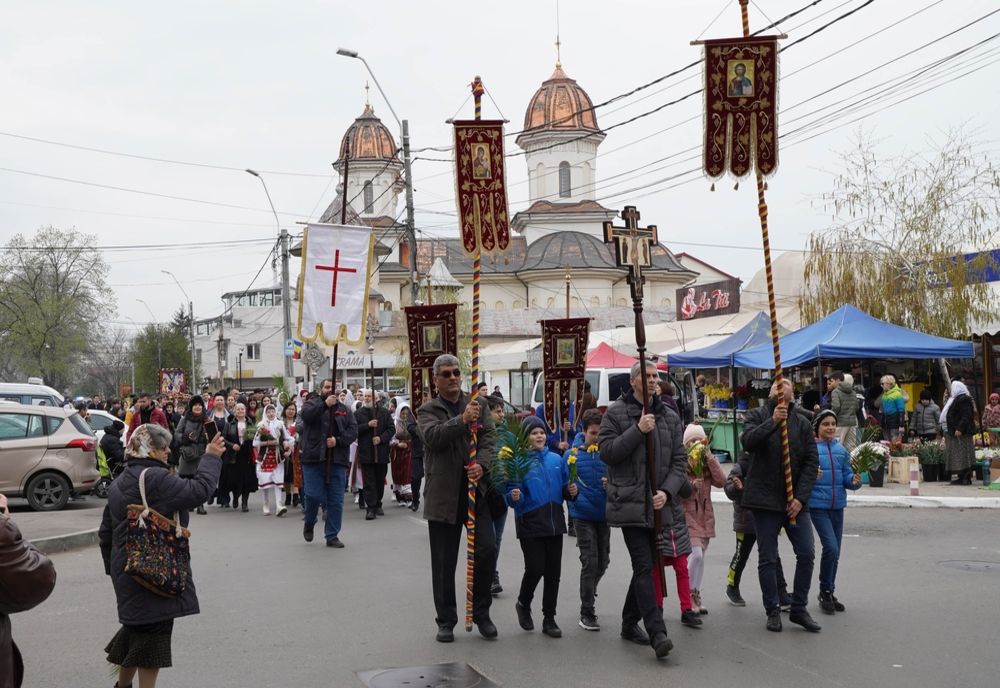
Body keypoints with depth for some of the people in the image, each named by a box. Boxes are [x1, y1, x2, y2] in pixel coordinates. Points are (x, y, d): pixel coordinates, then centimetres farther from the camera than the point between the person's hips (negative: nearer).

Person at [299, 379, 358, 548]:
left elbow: (353, 430, 4)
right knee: (314, 495, -7)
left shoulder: (344, 410, 14)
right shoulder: (312, 403, 7)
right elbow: (306, 415, -16)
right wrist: (325, 404, -28)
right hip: (314, 458, -3)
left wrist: (338, 441, -12)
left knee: (336, 500, 2)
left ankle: (332, 536, 13)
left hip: (337, 460, 3)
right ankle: (309, 524, 23)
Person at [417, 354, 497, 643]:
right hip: (443, 493, -1)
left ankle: (481, 613, 14)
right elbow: (432, 436, -16)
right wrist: (462, 420, -29)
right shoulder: (427, 410, 3)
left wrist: (482, 464, -18)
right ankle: (446, 621, 19)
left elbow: (489, 437, 1)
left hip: (475, 489, 2)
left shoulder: (478, 404, 10)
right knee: (443, 562, 6)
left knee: (487, 549, -6)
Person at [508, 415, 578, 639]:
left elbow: (564, 490, 14)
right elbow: (512, 495, -7)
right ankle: (523, 605, 23)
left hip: (554, 523, 5)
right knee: (535, 569, -6)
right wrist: (514, 497, -28)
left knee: (553, 572, 7)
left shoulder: (556, 460, 7)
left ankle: (549, 619, 19)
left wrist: (571, 491, -7)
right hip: (530, 525, -4)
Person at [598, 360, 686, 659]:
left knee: (647, 566, 13)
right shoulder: (616, 413, 0)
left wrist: (667, 491, -8)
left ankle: (630, 623, 28)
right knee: (644, 567, -12)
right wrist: (638, 430, -17)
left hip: (658, 506, 5)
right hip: (629, 503, -5)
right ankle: (657, 633, -16)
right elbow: (607, 451, -9)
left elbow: (679, 460, 8)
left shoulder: (670, 417, 12)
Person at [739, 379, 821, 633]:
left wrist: (801, 497, -8)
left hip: (795, 501, 2)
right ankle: (773, 610, 14)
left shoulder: (802, 423, 8)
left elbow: (811, 462, 2)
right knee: (767, 559, 3)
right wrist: (772, 422, -28)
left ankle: (798, 609, 14)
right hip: (765, 499, -2)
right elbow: (747, 441, -16)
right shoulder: (757, 416, 4)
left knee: (807, 554, 0)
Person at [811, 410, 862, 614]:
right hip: (817, 504, -6)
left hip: (837, 505, 6)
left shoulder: (841, 449, 7)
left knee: (835, 551, 12)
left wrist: (854, 480, -13)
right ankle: (825, 591, 5)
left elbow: (847, 475, 8)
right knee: (831, 547, -15)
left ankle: (830, 593, 28)